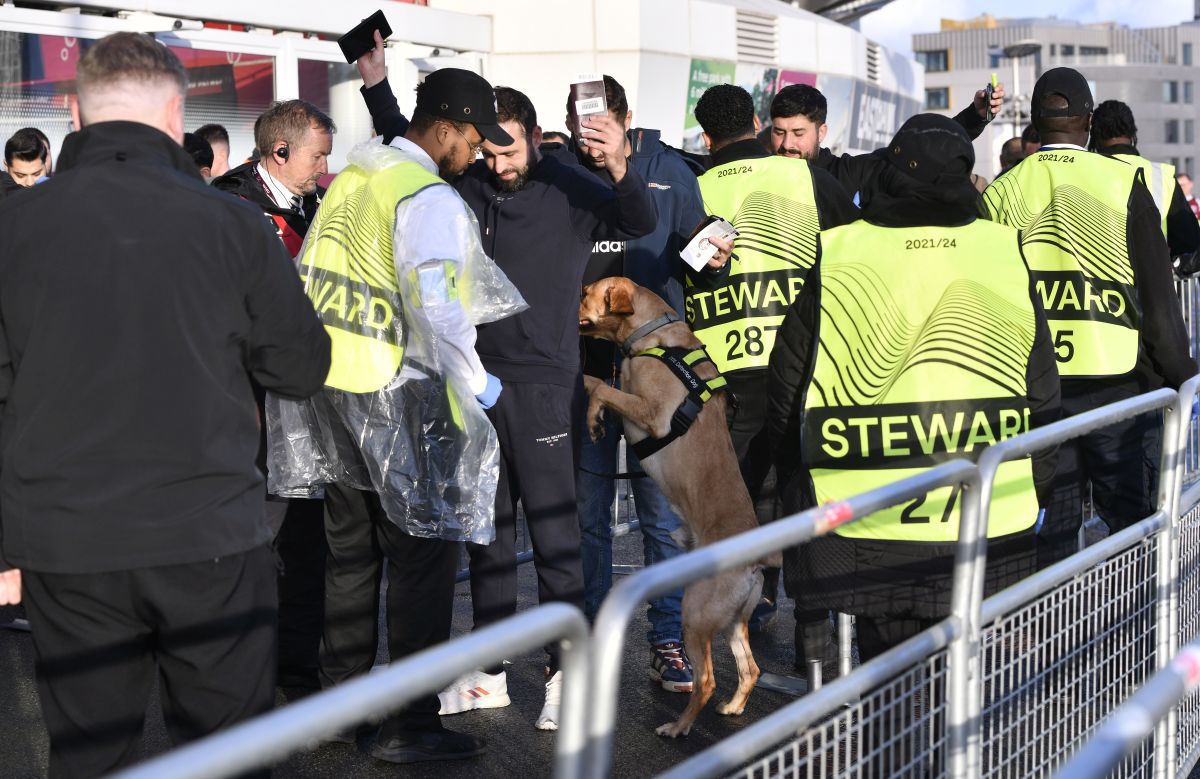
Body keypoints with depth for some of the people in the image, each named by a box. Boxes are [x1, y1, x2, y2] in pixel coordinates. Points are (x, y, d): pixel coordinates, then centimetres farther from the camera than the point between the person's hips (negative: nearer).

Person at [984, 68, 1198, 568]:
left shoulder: (1001, 191, 3)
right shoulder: (1123, 181, -5)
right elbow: (1157, 291, -4)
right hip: (1117, 383, -2)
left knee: (1047, 536, 9)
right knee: (1134, 525, 6)